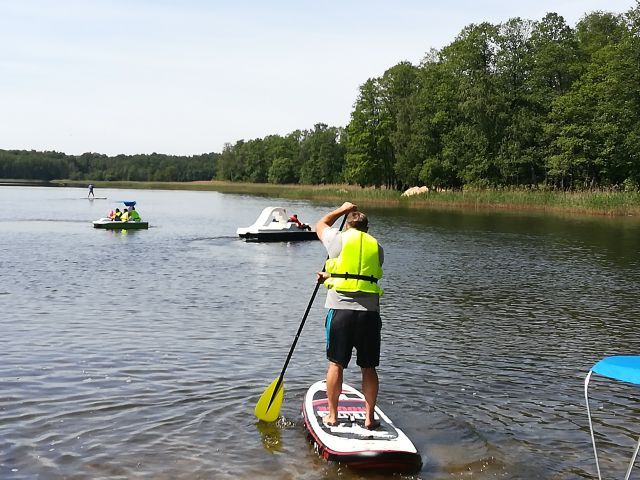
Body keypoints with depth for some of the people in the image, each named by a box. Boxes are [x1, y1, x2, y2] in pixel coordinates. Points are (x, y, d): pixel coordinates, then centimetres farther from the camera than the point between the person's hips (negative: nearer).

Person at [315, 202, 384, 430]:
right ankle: (369, 417, 14)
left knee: (336, 364, 6)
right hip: (369, 312, 2)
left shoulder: (339, 240, 5)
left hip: (341, 310, -2)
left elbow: (320, 225, 26)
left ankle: (332, 415, 12)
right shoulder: (376, 246, 13)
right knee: (368, 368, 9)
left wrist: (342, 209, 37)